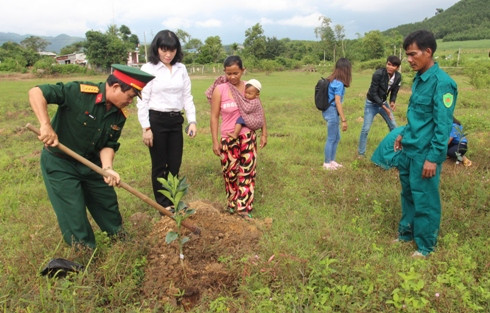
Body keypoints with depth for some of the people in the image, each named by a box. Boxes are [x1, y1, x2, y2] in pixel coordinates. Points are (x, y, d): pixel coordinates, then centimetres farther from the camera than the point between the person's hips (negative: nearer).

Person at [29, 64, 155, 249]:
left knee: (108, 203, 17)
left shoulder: (120, 114, -9)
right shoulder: (79, 92, -27)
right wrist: (46, 125, -39)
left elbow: (109, 144, -7)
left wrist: (107, 168, -25)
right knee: (74, 214, -1)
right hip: (59, 162, -6)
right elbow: (36, 92, -28)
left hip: (91, 162, 6)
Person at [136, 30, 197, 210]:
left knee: (175, 164, 10)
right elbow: (143, 100, -7)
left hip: (176, 120, 4)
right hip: (156, 120, -4)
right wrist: (146, 128, -12)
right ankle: (163, 203, 21)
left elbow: (187, 96, 9)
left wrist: (192, 121, 1)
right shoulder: (148, 69, -6)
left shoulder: (181, 69, 7)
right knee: (159, 165, 6)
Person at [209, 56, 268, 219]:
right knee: (230, 173, 10)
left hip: (248, 137, 1)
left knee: (247, 172, 2)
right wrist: (215, 141, -6)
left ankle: (244, 208, 12)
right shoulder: (219, 90, -7)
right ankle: (232, 203, 31)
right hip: (228, 138, -1)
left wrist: (264, 134, 7)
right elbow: (214, 117, -5)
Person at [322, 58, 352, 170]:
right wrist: (344, 120, -19)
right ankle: (327, 163, 16)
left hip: (330, 111, 9)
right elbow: (338, 102, -21)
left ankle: (332, 161, 28)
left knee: (336, 138, 18)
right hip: (332, 112, -9)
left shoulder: (332, 80, 8)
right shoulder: (339, 83, -18)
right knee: (331, 139, 4)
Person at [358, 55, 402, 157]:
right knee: (366, 129, -7)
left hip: (383, 102, 6)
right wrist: (384, 107, -28)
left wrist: (392, 101, -19)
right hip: (371, 103, -5)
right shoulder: (378, 74, -28)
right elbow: (373, 93, -25)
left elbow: (394, 91, 3)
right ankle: (361, 153, 6)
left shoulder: (398, 77, -10)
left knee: (393, 126, 8)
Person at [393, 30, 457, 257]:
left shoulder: (441, 82, -17)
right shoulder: (418, 79, 8)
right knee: (408, 194, 20)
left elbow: (443, 125, -18)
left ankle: (425, 245, 21)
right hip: (408, 150, 8)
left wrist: (433, 157, -19)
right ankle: (407, 233, 37)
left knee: (424, 200, 5)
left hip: (424, 153, -8)